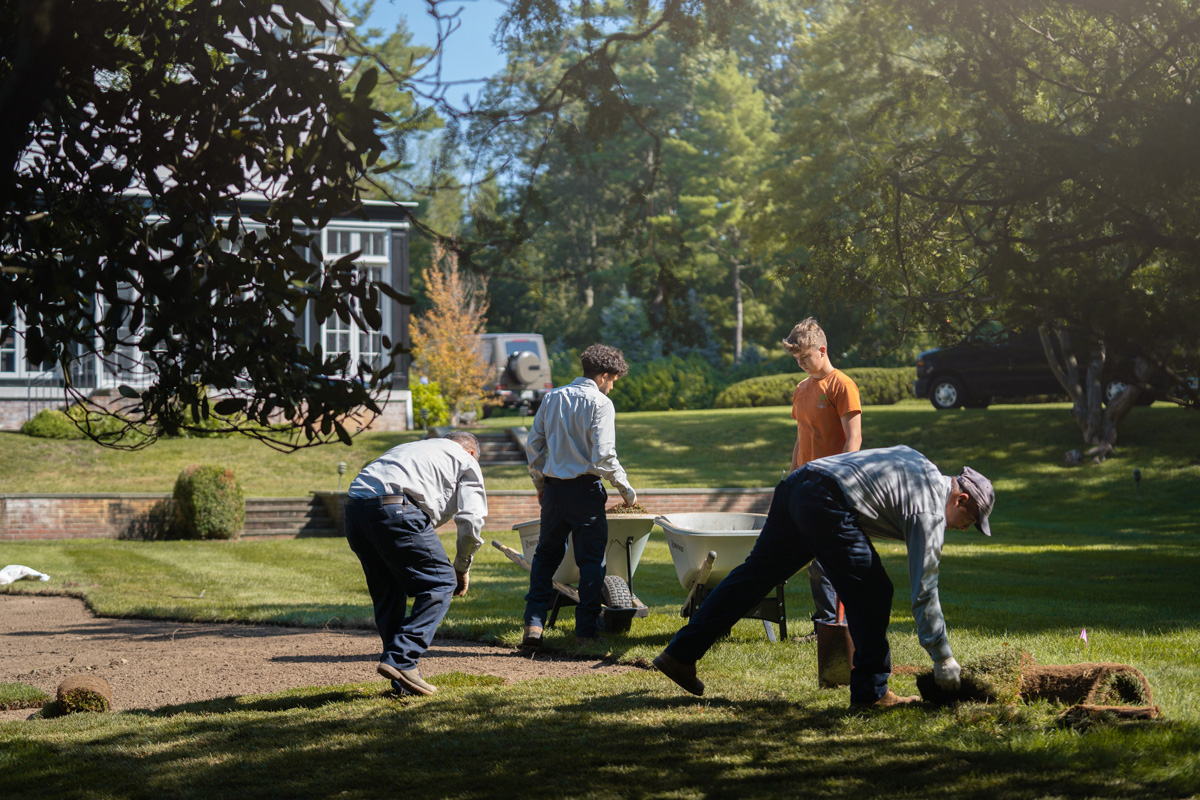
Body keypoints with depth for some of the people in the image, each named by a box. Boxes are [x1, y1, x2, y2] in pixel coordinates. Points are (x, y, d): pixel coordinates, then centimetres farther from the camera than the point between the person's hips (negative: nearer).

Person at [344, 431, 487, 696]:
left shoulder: (412, 448, 40)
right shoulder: (465, 460, 21)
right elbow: (471, 520, 8)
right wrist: (462, 568, 22)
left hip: (354, 508, 7)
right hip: (394, 509, -7)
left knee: (388, 594, 18)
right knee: (440, 582, 5)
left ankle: (402, 680, 16)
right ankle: (401, 660, -7)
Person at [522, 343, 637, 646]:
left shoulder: (552, 398, 8)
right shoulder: (600, 403, -9)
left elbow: (533, 444, 9)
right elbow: (603, 456, -16)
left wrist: (539, 483, 21)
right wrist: (626, 488, -4)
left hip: (553, 487, 5)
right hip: (585, 488, -5)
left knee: (546, 554, 15)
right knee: (590, 559, 6)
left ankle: (534, 623, 5)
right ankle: (586, 628, 6)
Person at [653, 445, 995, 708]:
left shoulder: (919, 462, 24)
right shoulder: (931, 512, -1)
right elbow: (924, 592, -3)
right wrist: (944, 661, 3)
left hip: (797, 483, 9)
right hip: (829, 504, -9)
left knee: (754, 574, 11)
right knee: (871, 592, 1)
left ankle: (681, 653, 12)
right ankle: (870, 690, 4)